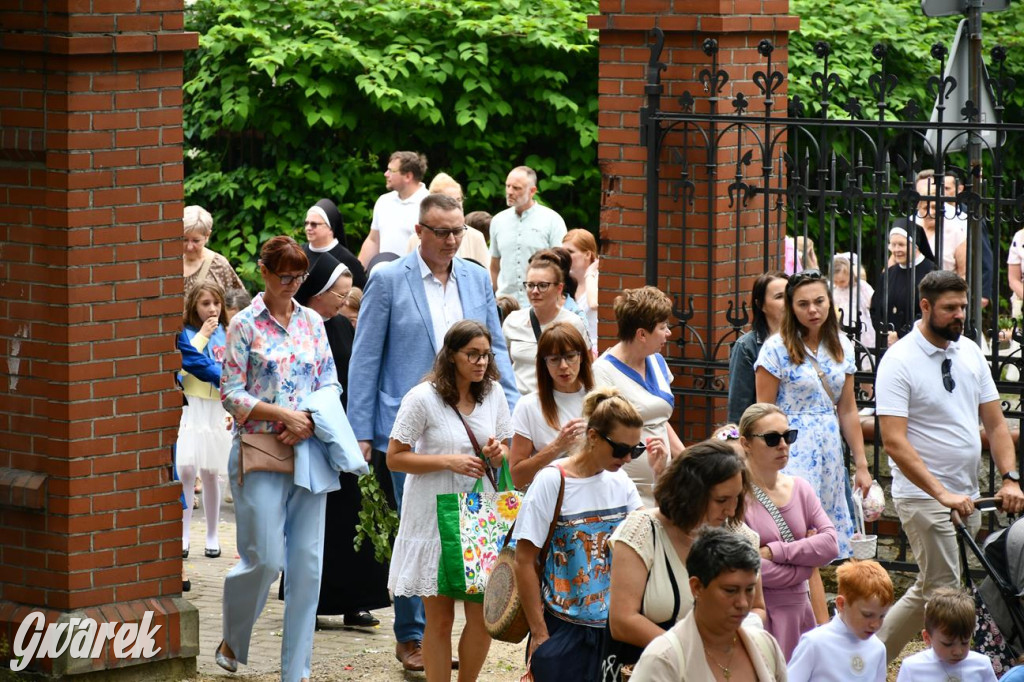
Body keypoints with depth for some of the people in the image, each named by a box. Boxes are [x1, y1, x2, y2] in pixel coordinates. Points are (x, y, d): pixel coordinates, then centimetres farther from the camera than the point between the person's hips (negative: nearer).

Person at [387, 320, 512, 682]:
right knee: (440, 619, 2)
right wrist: (449, 461, -19)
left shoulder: (493, 394, 6)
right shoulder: (422, 398, -9)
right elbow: (395, 458, -9)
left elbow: (506, 456, 15)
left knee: (484, 615, 0)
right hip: (435, 519, -4)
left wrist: (498, 454, -9)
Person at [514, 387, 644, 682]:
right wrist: (539, 634, -10)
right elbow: (524, 562, -10)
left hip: (611, 626, 5)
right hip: (563, 631, -5)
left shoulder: (620, 482, 6)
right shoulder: (552, 482, -10)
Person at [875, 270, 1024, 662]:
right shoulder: (899, 362, -13)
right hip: (922, 496, -7)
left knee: (928, 591, 13)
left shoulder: (970, 353, 7)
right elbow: (895, 442, -20)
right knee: (945, 593, -9)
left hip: (966, 496, 7)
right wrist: (942, 493, -27)